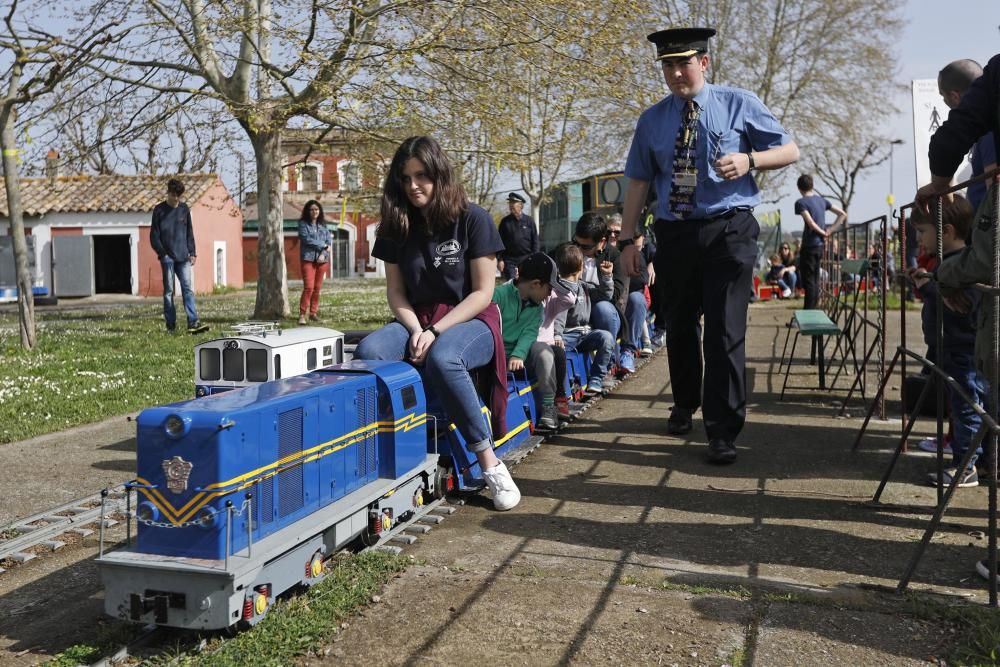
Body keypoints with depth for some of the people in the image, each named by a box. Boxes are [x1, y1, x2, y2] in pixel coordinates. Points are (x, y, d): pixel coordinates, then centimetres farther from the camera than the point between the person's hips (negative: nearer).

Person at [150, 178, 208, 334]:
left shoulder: (184, 209, 10)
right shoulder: (159, 210, 1)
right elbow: (154, 235, 0)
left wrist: (192, 253, 8)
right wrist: (163, 253, -9)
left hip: (183, 257, 3)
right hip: (167, 258, -3)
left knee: (188, 289, -6)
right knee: (168, 291, 1)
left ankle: (193, 323, -12)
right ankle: (171, 325, 5)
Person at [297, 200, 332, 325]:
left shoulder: (323, 224, 13)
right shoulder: (303, 224, 1)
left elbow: (329, 241, 6)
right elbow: (306, 239, -11)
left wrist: (323, 254, -10)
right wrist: (323, 245, -6)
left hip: (322, 259, 4)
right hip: (308, 259, -4)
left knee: (317, 287, 5)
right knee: (309, 287, -13)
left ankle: (313, 312, 14)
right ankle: (302, 314, -11)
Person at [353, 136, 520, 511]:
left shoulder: (472, 219, -6)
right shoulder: (397, 226, 7)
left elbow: (482, 293, -8)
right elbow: (396, 291, 7)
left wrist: (436, 332, -18)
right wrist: (415, 330, -13)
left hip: (470, 321, -4)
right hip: (418, 321, 4)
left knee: (442, 359, -38)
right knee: (368, 352, -28)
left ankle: (490, 465, -26)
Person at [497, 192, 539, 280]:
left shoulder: (529, 221, 5)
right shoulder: (505, 222, 5)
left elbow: (535, 241, 5)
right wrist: (500, 259, -4)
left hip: (526, 259, 0)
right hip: (510, 260, 0)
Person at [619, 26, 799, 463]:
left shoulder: (738, 104, 2)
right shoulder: (652, 120, 8)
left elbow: (790, 151, 5)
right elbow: (638, 182, 8)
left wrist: (749, 160, -15)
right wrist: (628, 238, 3)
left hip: (728, 231, -3)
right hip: (674, 234, 3)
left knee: (725, 330, -8)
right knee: (680, 326, 15)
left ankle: (723, 432, -1)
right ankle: (684, 405, 38)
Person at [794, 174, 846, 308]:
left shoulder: (800, 202, -9)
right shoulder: (821, 200, 12)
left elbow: (811, 223, -20)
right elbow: (843, 214, 14)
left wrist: (823, 233, -5)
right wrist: (830, 230, 8)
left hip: (809, 245, -7)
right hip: (820, 245, 7)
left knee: (808, 281, -4)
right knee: (814, 280, 14)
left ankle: (808, 312, -5)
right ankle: (813, 310, 19)